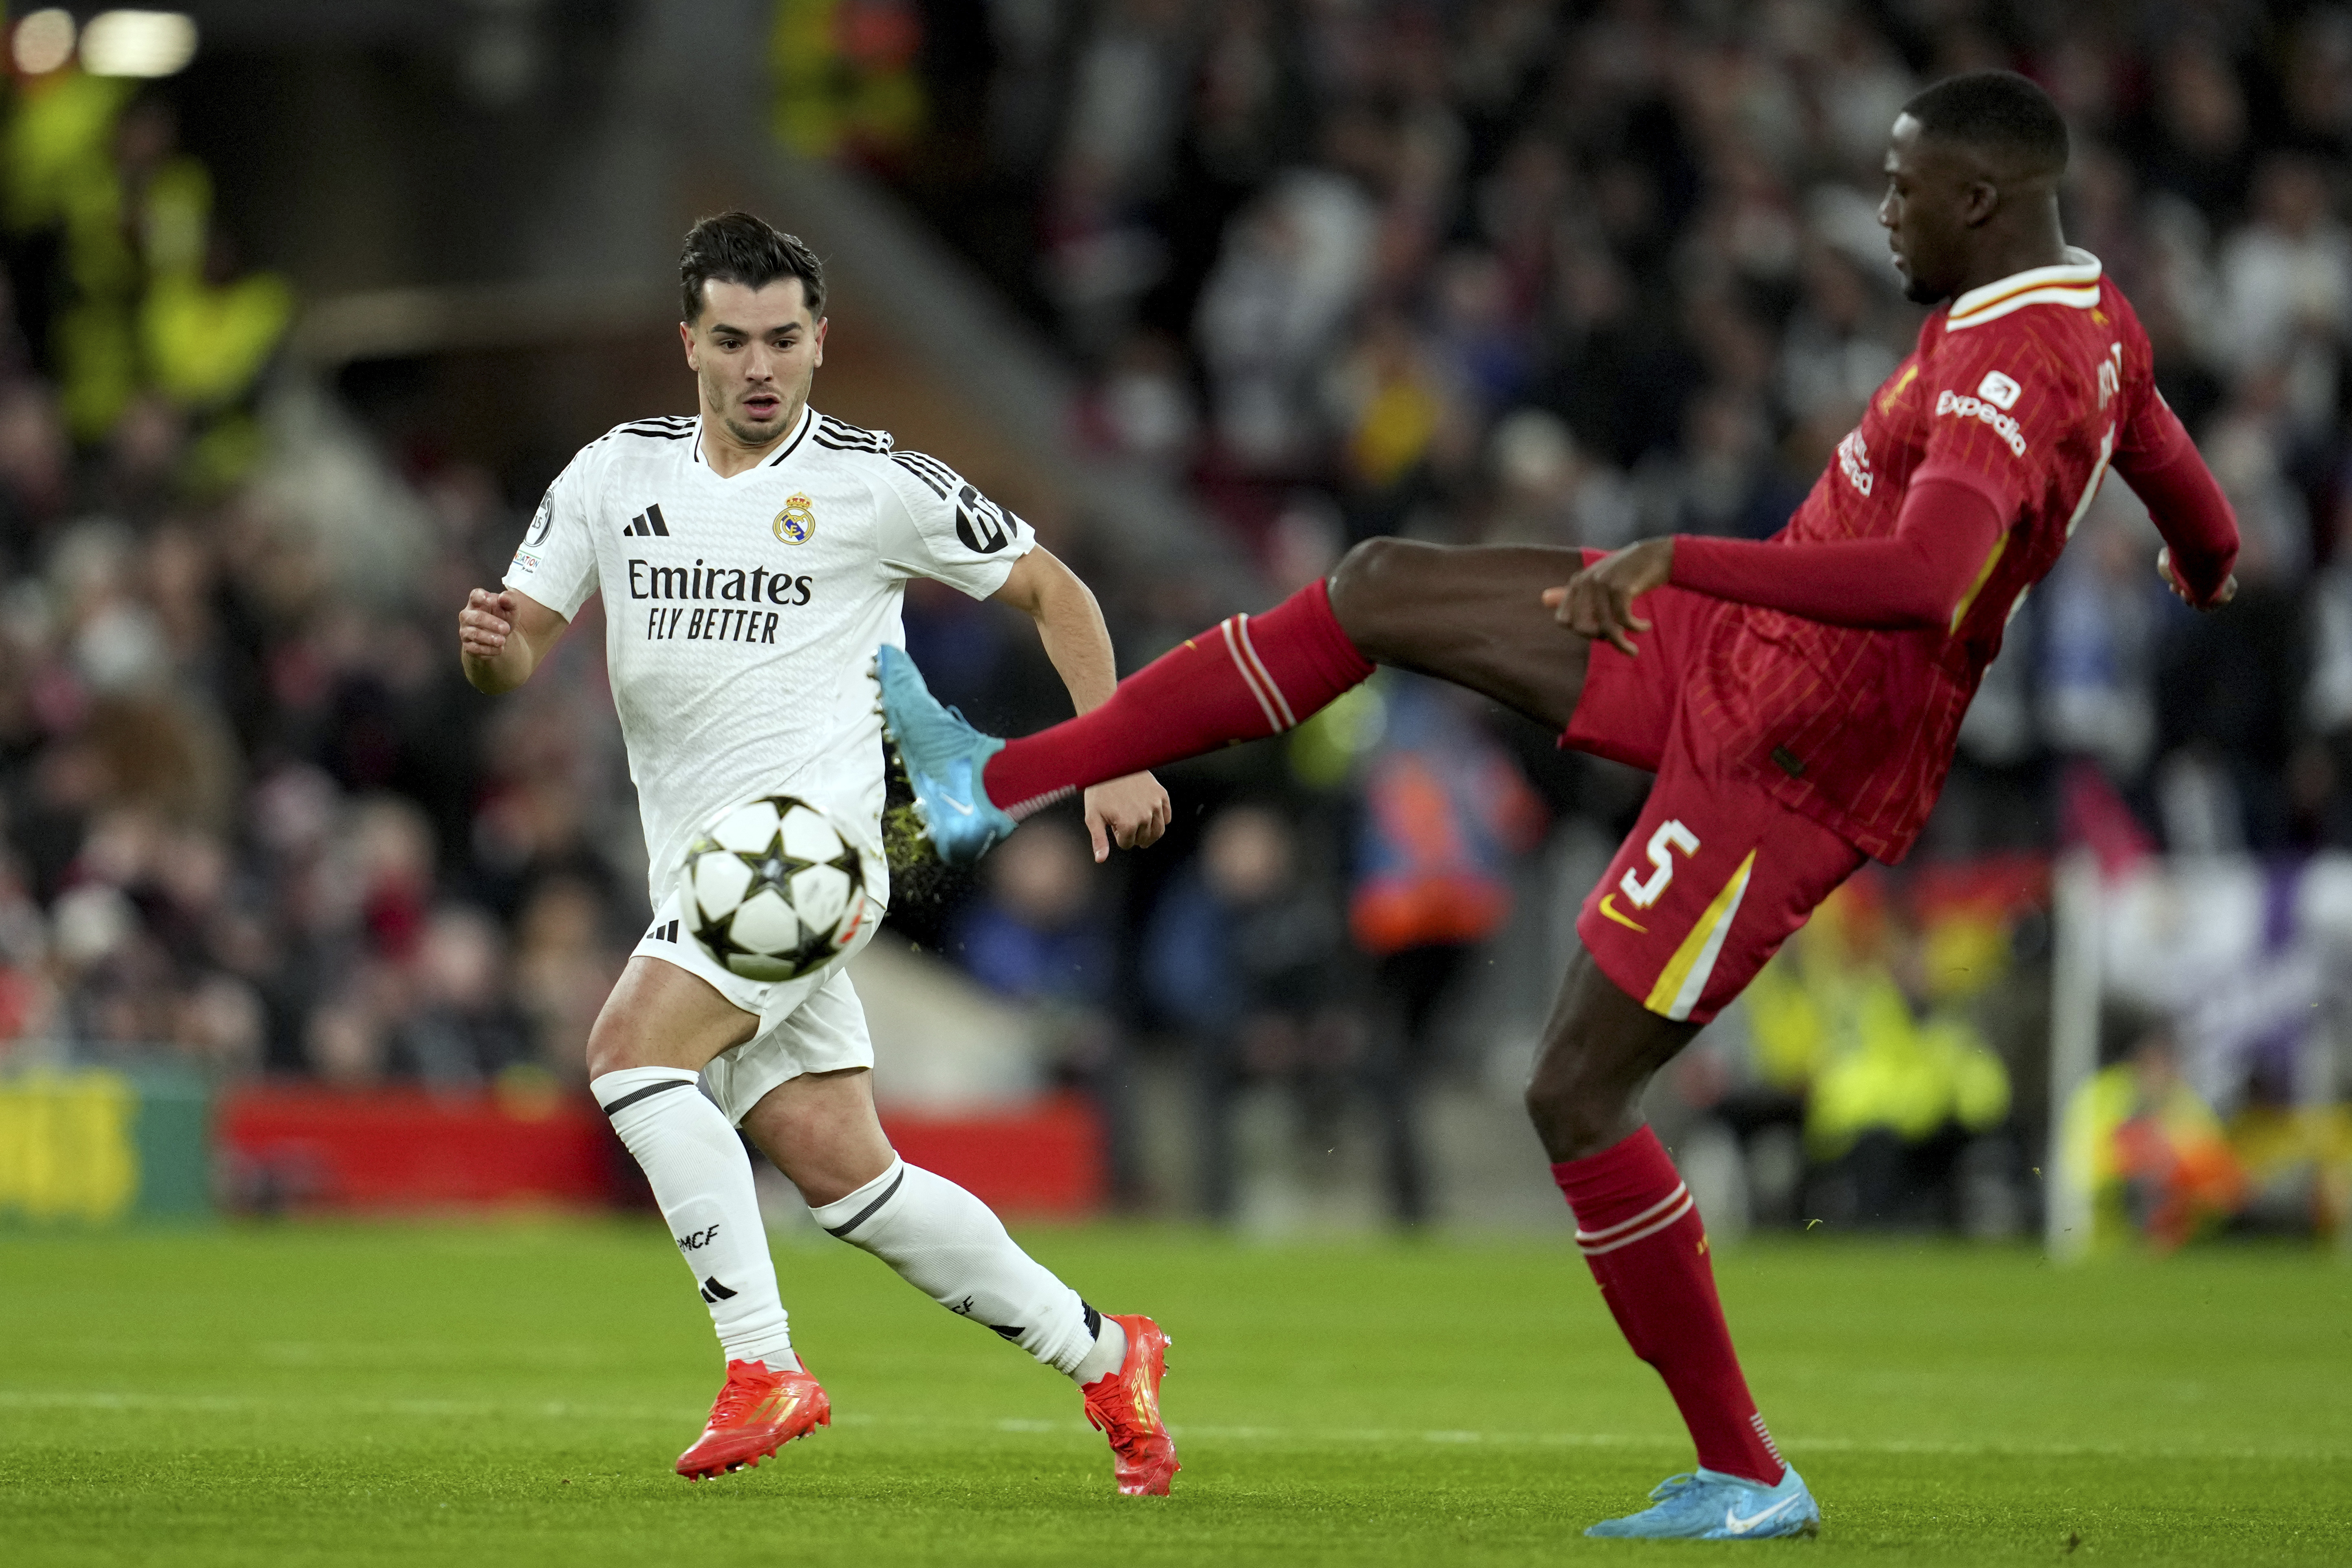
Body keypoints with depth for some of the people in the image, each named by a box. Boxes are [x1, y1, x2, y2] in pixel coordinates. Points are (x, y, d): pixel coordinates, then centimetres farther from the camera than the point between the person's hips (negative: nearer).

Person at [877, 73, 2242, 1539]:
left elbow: (1924, 579, -46)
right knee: (1379, 590, 6)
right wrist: (2210, 556, 48)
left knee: (1577, 1094, -3)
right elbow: (2171, 461, 25)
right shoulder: (2094, 315, 3)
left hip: (1781, 767, -10)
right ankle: (998, 783, 12)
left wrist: (1680, 557, -43)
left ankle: (1746, 1478, 9)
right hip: (1736, 654, 10)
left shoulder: (2013, 372, -28)